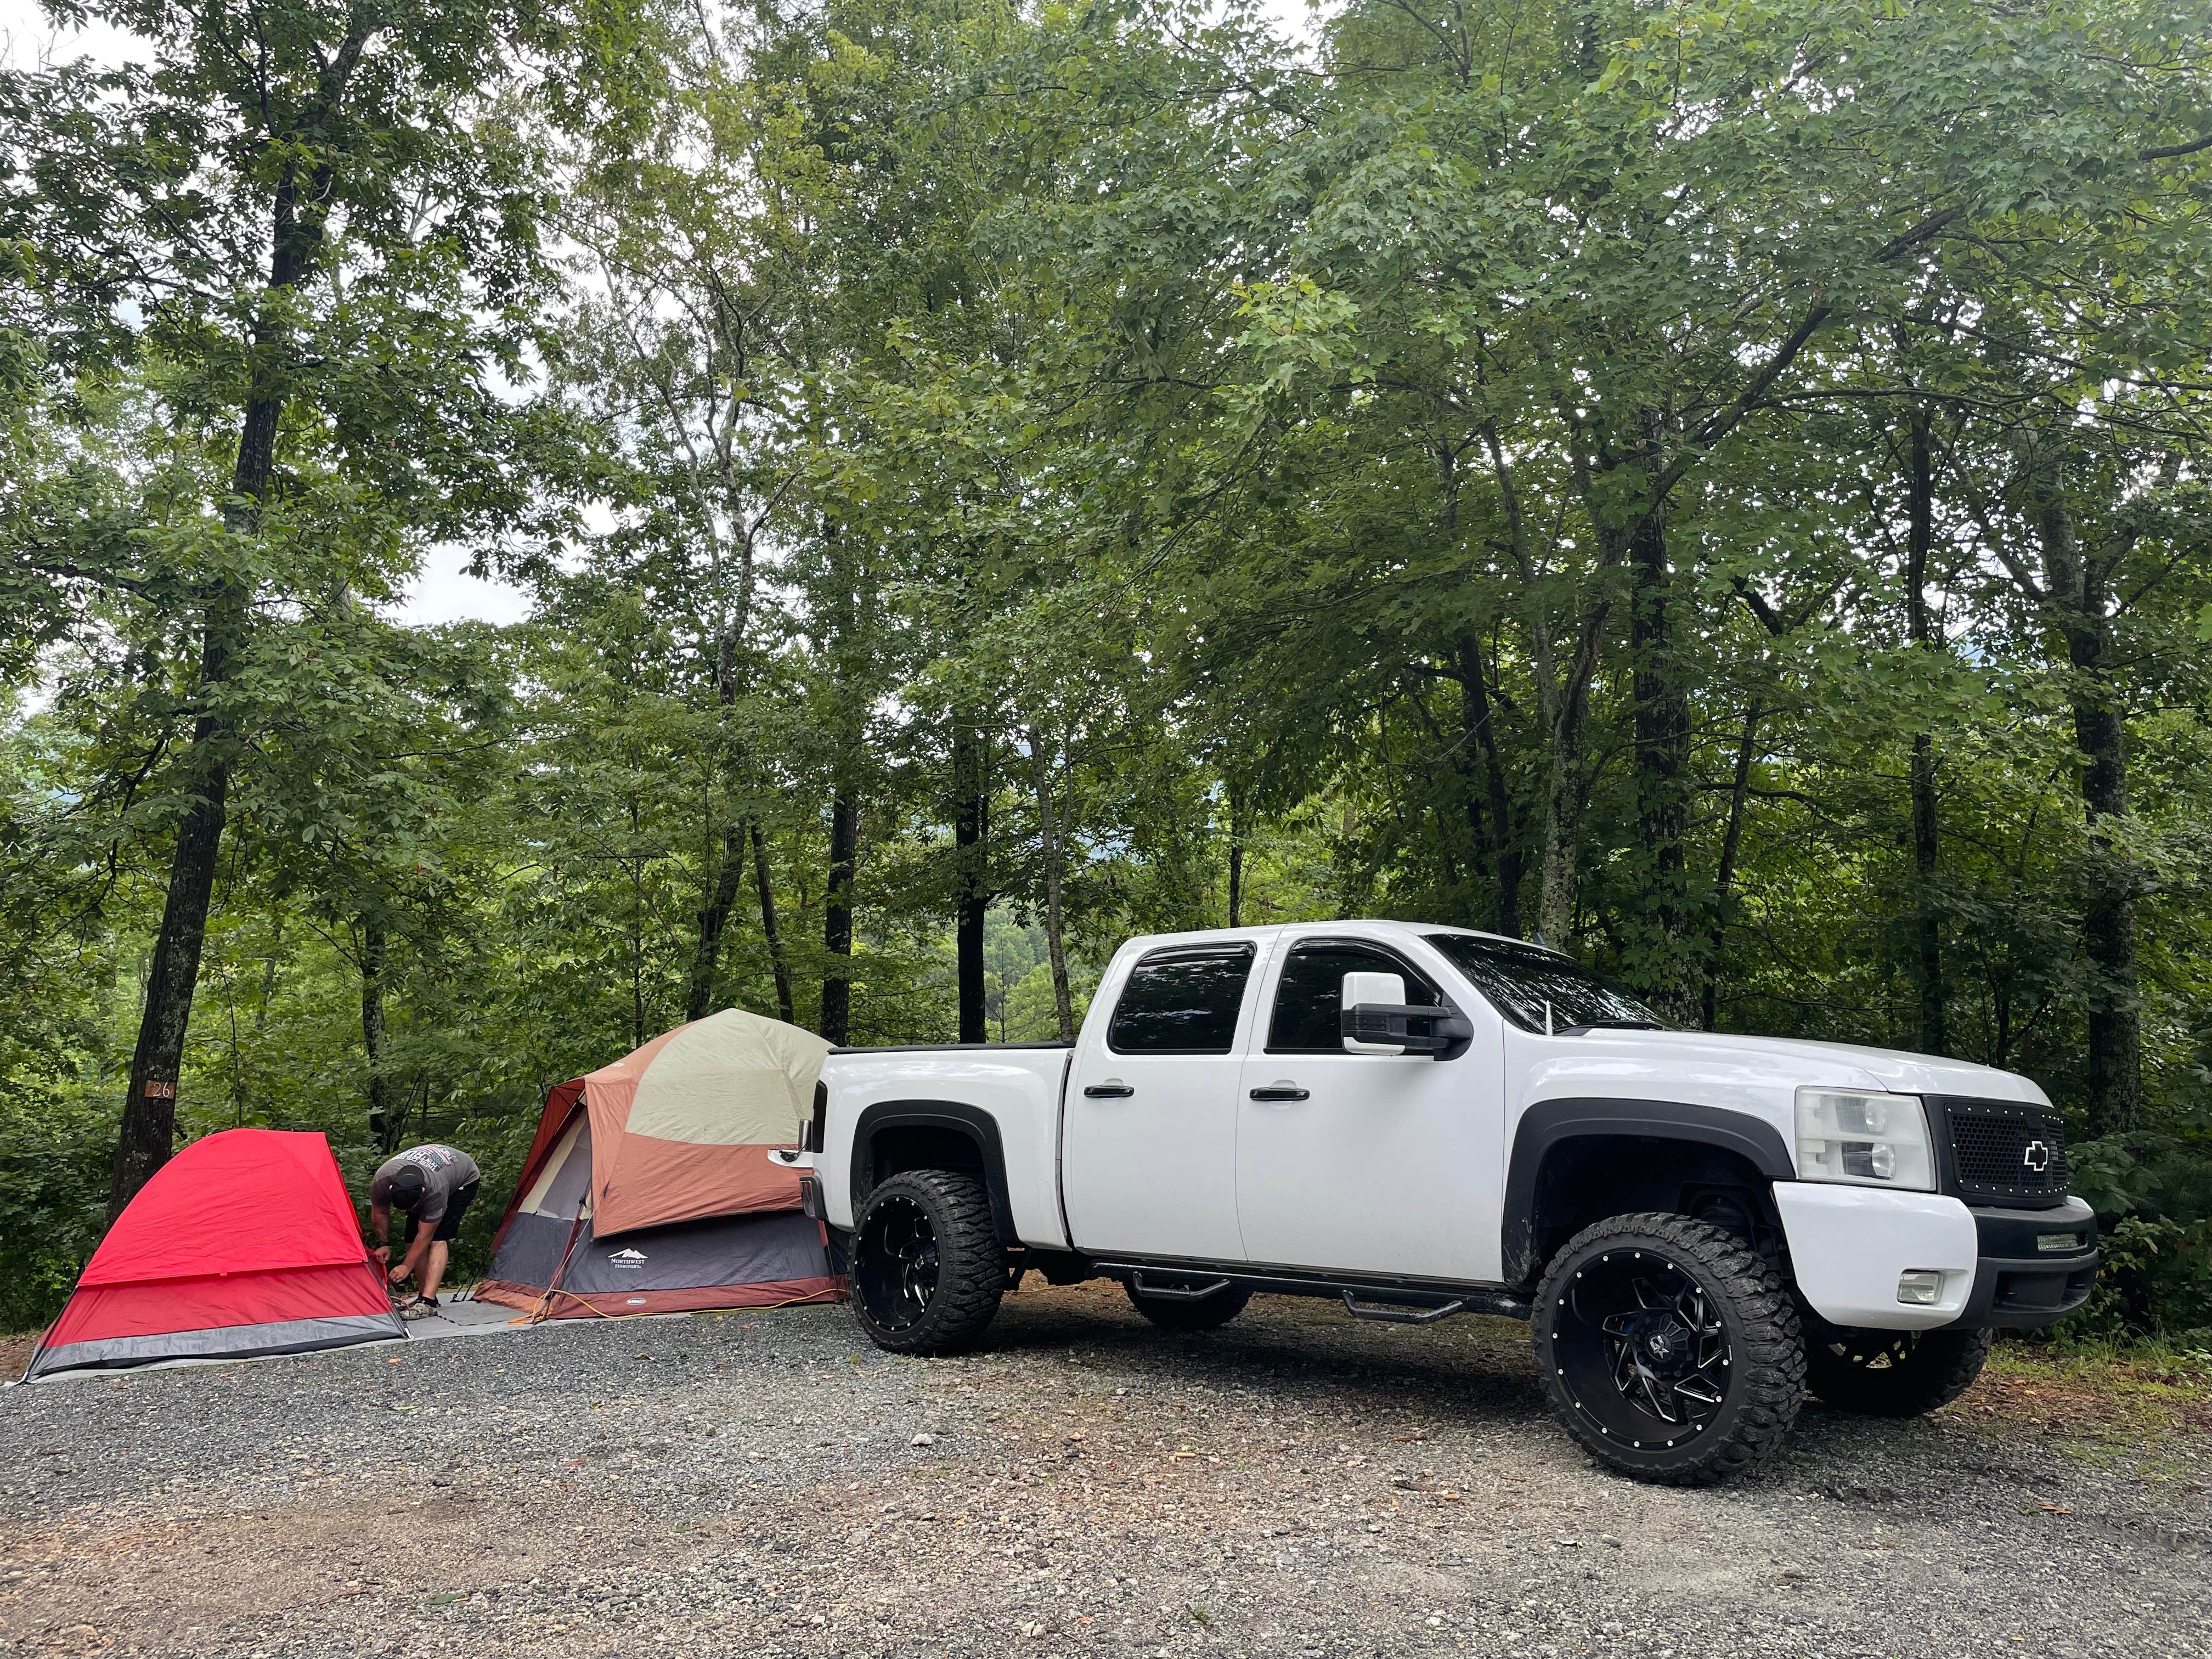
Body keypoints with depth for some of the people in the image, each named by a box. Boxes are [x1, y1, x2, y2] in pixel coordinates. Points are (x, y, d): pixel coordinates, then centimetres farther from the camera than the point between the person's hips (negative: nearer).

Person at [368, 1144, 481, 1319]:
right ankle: (427, 1297, 4)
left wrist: (407, 1267, -23)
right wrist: (382, 1243, -8)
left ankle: (427, 1303, -27)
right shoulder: (382, 1180, -31)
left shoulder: (436, 1190, -44)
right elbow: (380, 1212, -6)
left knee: (437, 1240, -21)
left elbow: (425, 1235, -30)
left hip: (464, 1181, -6)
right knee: (413, 1242, -5)